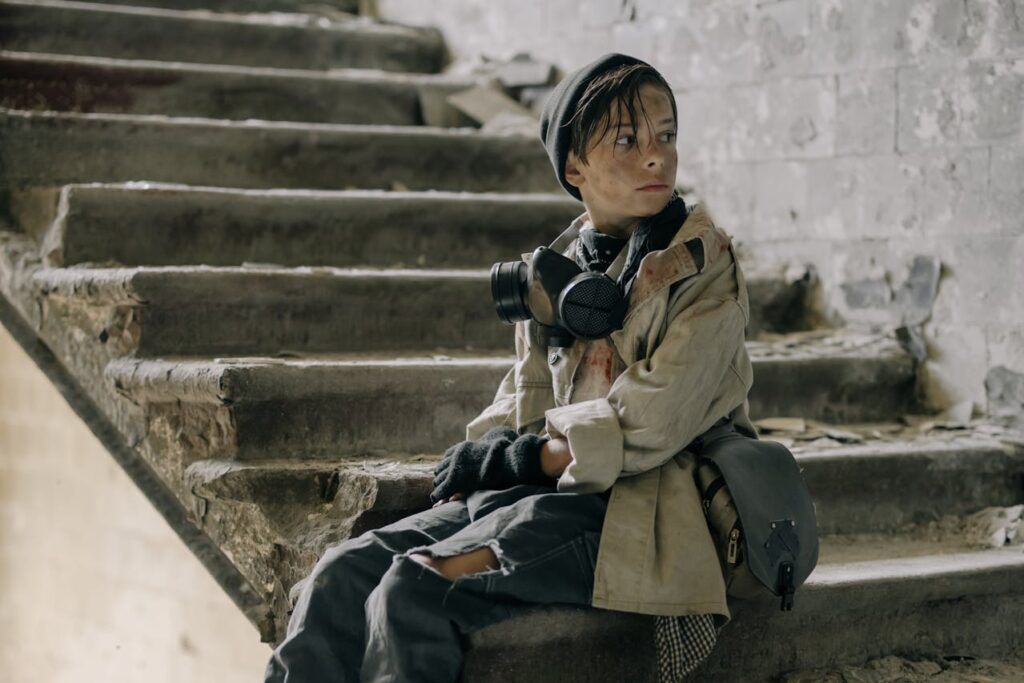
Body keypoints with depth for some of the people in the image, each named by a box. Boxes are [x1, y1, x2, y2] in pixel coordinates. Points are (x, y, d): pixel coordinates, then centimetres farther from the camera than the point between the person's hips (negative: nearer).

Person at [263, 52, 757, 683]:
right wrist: (472, 467, -4)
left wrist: (508, 460, -7)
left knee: (413, 592, -26)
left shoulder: (704, 268, -5)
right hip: (538, 496, 6)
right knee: (342, 576, -13)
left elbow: (644, 428, -13)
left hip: (632, 512, -6)